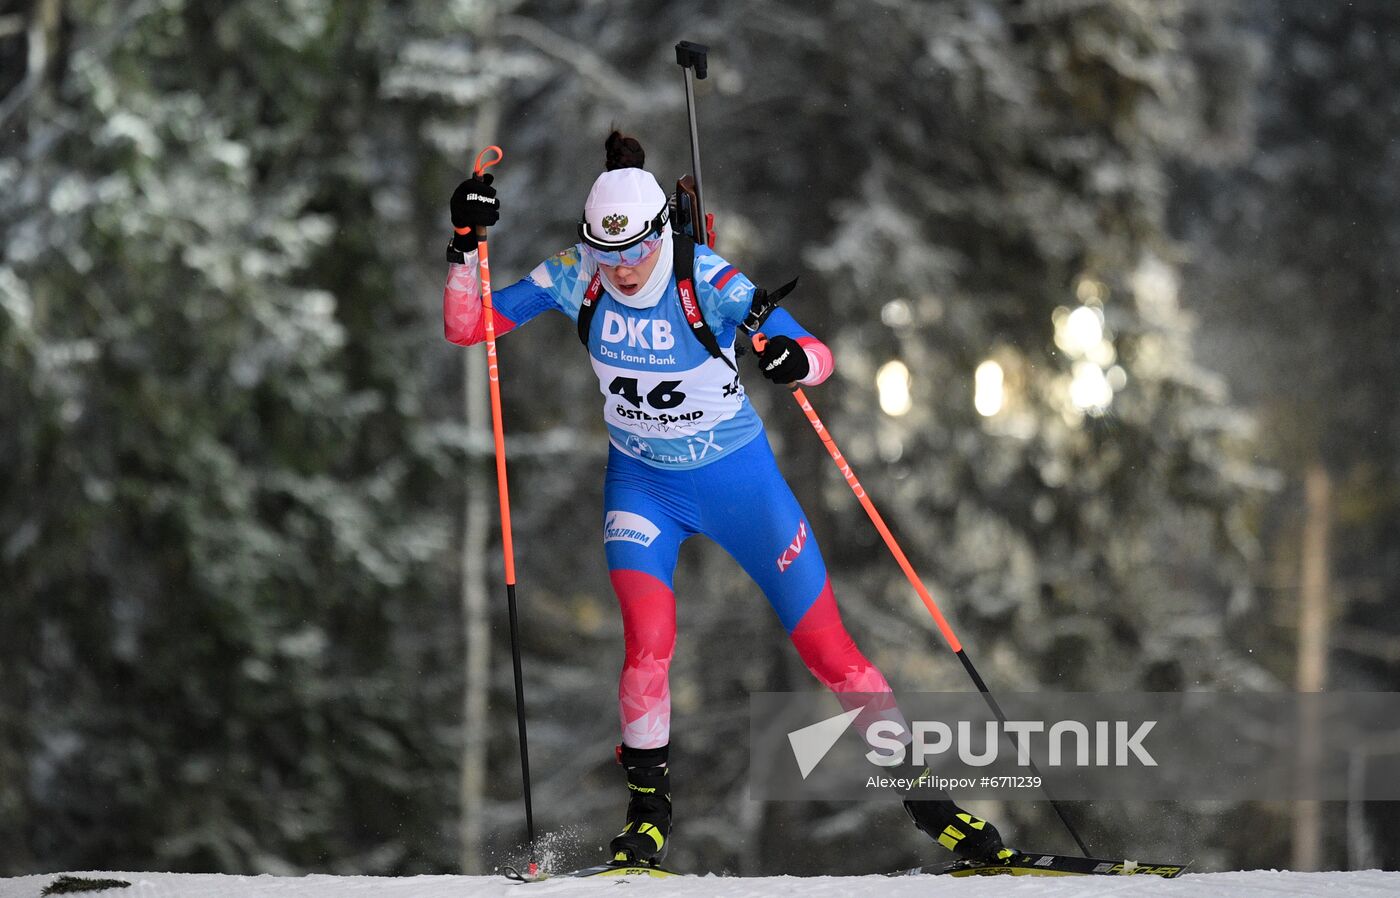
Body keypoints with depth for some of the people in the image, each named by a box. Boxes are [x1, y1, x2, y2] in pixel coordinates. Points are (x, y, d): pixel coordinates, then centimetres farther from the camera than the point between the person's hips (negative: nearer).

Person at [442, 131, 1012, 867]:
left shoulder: (709, 280, -24)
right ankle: (648, 796, 2)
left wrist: (795, 358, -49)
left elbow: (819, 355, -25)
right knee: (649, 639, -20)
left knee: (825, 645, -2)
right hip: (642, 483, 2)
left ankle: (916, 786, 13)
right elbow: (467, 326, -10)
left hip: (737, 476, -2)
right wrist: (466, 245, -26)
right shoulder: (574, 280, -14)